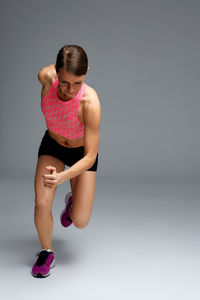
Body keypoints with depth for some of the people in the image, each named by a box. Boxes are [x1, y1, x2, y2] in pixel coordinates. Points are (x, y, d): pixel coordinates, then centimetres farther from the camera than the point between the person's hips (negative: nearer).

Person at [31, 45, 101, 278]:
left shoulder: (90, 103, -38)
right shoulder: (45, 77, -28)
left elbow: (90, 157, -33)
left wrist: (62, 177, -48)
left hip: (82, 153, -2)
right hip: (52, 146, 3)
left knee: (80, 221, -4)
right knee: (41, 204, -17)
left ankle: (72, 202, 34)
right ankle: (46, 252, 12)